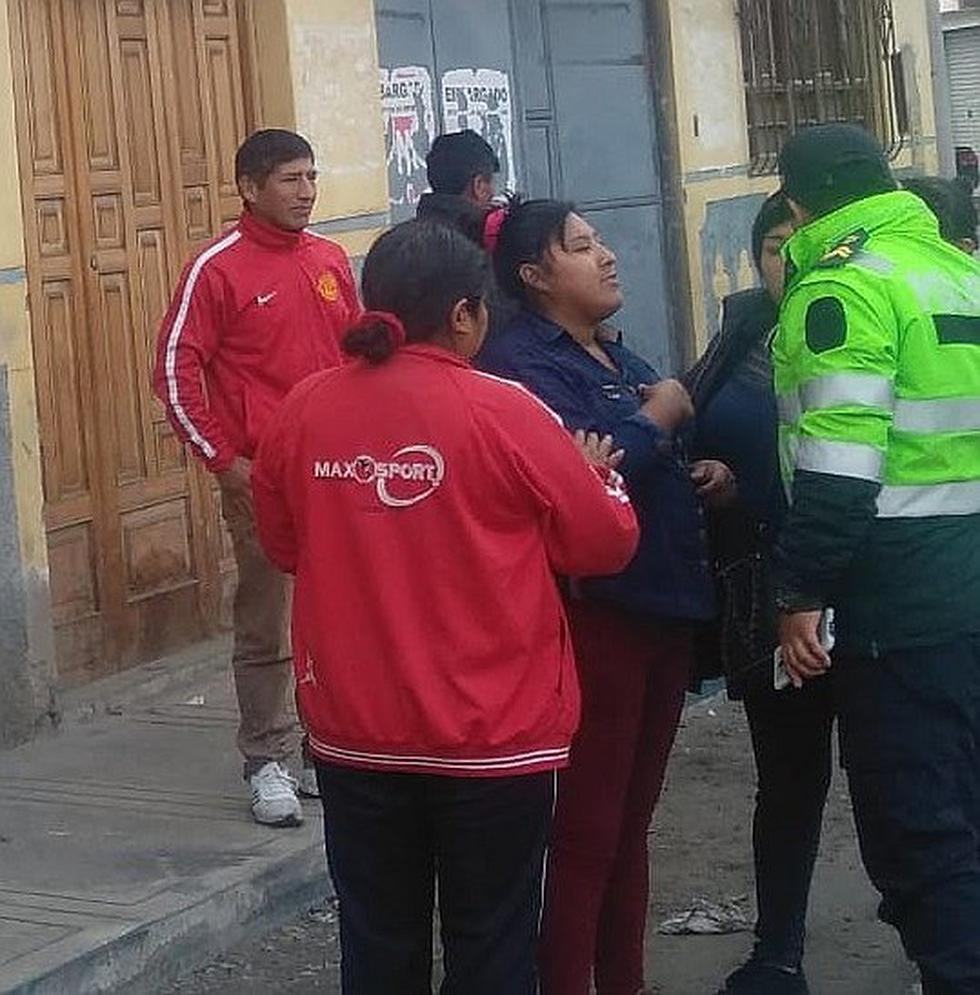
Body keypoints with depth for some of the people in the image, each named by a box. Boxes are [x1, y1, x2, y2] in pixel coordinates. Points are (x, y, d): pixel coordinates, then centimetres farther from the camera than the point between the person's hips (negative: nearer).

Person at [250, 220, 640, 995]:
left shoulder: (303, 413, -3)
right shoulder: (504, 413, -14)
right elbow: (606, 543, -5)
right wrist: (598, 473, 14)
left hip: (354, 731, 4)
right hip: (491, 733, -3)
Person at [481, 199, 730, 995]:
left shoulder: (617, 357, 17)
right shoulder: (518, 361, -13)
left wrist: (710, 473, 5)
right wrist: (658, 416, -12)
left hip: (664, 607, 9)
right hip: (593, 616, -9)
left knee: (631, 821, 17)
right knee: (585, 831, -4)